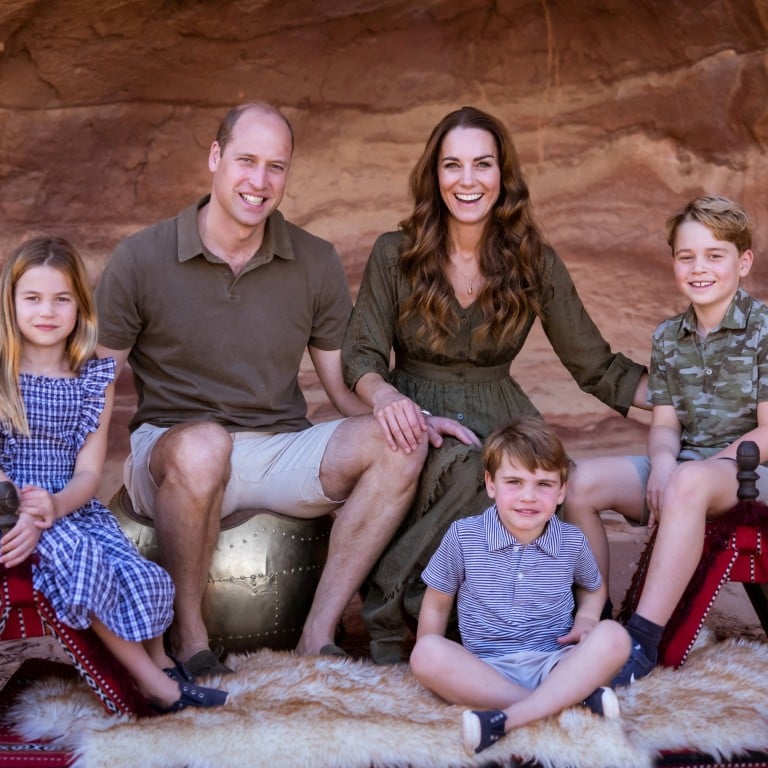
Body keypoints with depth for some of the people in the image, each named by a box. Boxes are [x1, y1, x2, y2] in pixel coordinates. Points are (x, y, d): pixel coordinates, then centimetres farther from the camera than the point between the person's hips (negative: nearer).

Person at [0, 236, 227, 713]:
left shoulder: (94, 378, 5)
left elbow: (89, 472, -1)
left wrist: (53, 508, -22)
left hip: (75, 506, 3)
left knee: (143, 580, -19)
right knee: (77, 554, -30)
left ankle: (159, 661, 13)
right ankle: (153, 681, -16)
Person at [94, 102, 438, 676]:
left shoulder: (316, 263, 5)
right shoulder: (140, 259, -4)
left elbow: (347, 387, 8)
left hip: (283, 454, 3)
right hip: (171, 448, -3)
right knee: (203, 445, -39)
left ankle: (319, 633, -18)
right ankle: (187, 635, -17)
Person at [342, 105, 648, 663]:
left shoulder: (535, 264, 3)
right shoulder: (395, 255, 0)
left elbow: (597, 367, 7)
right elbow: (361, 356, -3)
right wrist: (386, 397, -26)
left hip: (499, 422, 2)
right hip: (417, 419, -2)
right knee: (466, 467, -37)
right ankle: (389, 615, -19)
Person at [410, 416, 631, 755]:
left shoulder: (572, 542, 4)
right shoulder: (463, 536, -2)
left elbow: (593, 588, 25)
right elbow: (437, 604, 8)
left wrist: (586, 619, 3)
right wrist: (439, 668, -3)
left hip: (554, 665, 1)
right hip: (486, 670, -1)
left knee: (613, 636, -27)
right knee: (426, 652, -31)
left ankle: (509, 718, -37)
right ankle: (575, 698, -32)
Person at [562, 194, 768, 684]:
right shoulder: (668, 337, 11)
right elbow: (665, 423, 7)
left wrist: (704, 466, -20)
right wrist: (663, 459, -16)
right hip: (685, 462, 6)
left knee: (687, 484, -41)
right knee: (580, 482, -17)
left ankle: (643, 639, -38)